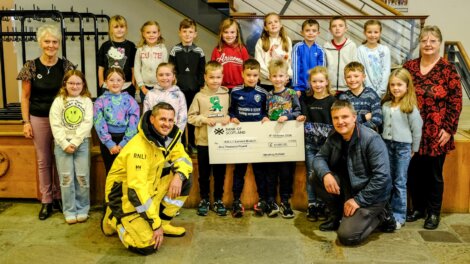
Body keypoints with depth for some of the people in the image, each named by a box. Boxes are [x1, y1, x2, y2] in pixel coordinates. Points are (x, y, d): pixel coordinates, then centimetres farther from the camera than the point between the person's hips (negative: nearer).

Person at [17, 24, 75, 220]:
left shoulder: (66, 66, -2)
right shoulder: (31, 66, -4)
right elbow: (25, 97, 0)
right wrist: (26, 122, -3)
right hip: (39, 119, 0)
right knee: (43, 160, 9)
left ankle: (59, 197, 23)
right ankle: (46, 201, 19)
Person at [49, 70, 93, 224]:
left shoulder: (87, 101, 4)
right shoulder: (58, 101, 5)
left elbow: (87, 123, -6)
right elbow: (55, 125, -3)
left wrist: (75, 142, -14)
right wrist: (65, 144, -12)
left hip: (82, 143, 0)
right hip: (62, 144, 0)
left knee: (82, 176, 1)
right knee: (66, 178, 2)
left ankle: (82, 209, 14)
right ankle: (70, 211, 11)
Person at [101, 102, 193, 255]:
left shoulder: (168, 137, -4)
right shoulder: (138, 147, -29)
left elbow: (184, 159, 1)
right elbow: (136, 190, -31)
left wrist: (178, 176, -24)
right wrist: (155, 223, -27)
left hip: (149, 186, 8)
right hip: (124, 194, -8)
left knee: (184, 179, -7)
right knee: (148, 246, -19)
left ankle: (164, 223, 7)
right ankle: (115, 220, 9)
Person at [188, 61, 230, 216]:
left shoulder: (226, 95, 3)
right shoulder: (199, 96, -3)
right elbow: (191, 117, -4)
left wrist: (229, 118, -11)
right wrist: (204, 119, -18)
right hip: (203, 141, -1)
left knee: (220, 173, 11)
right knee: (204, 173, 10)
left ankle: (218, 200, 25)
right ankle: (204, 200, 26)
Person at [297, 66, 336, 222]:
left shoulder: (332, 100, -1)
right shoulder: (306, 100, 8)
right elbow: (304, 119, 9)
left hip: (326, 143, -2)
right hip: (310, 143, 2)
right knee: (311, 174, 5)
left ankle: (322, 206, 13)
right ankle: (312, 205, 13)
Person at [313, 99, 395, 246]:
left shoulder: (371, 139, -25)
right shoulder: (334, 137, -4)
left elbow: (382, 176, -27)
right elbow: (319, 157, 0)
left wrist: (359, 200, -22)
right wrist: (325, 174, -24)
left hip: (371, 194, -7)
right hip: (349, 186, 7)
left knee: (347, 236, -18)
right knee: (318, 177, -10)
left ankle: (380, 216, 7)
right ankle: (337, 215, 7)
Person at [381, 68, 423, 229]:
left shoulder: (410, 107, -10)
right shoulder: (385, 105, 4)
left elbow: (417, 129, -6)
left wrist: (414, 149, -2)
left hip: (403, 146, -4)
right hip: (387, 144, 4)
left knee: (400, 183, 3)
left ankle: (399, 216, 12)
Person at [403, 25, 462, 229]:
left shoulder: (448, 70, -5)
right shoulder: (409, 67, 5)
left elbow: (456, 102, -6)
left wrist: (449, 129, -11)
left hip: (436, 134, -3)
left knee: (434, 173, 7)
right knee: (413, 172, 10)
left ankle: (434, 213, 23)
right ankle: (418, 208, 28)